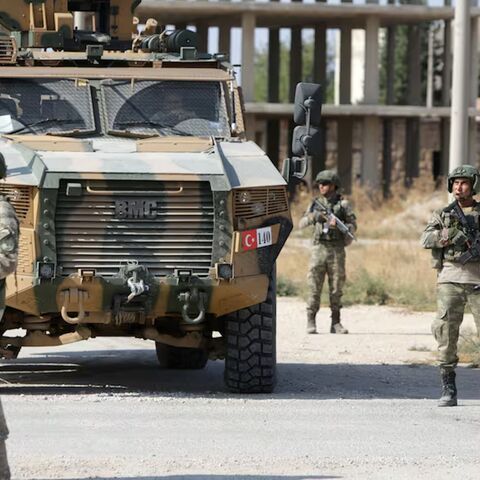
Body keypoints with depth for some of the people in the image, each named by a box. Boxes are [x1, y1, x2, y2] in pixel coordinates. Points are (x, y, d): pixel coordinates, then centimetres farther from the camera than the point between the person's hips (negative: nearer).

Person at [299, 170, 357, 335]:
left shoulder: (343, 204, 4)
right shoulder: (315, 203, 10)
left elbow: (353, 226, -2)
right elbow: (302, 224, 6)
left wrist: (338, 225, -20)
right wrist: (313, 217, -14)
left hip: (336, 250, -1)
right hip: (319, 248, 1)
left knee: (336, 287, 0)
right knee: (314, 287, -4)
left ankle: (336, 323, 6)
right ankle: (311, 322, -1)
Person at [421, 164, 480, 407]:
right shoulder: (443, 214, 13)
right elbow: (426, 239, -2)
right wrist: (446, 236, -19)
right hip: (451, 279, 0)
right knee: (446, 330, -8)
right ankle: (448, 389, -4)